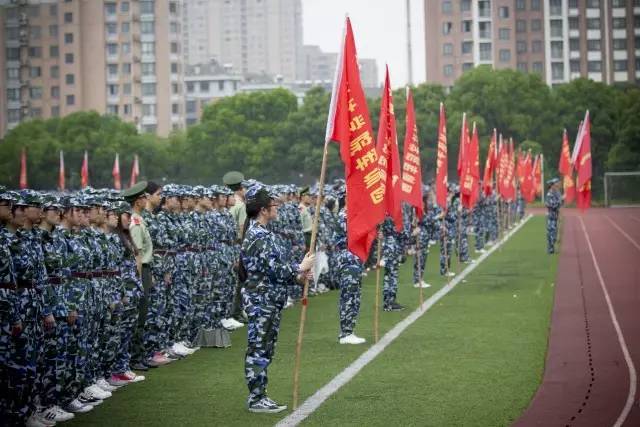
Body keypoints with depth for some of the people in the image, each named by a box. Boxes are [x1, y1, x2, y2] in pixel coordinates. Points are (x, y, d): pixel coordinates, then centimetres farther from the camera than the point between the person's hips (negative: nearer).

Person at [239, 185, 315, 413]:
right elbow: (275, 269, -22)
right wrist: (300, 268, -9)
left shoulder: (259, 233, 14)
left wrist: (296, 276, 10)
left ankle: (258, 396, 19)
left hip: (268, 301, 10)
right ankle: (256, 400, 2)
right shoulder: (259, 236, -18)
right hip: (261, 301, -10)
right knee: (259, 350, -4)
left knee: (264, 350, 13)